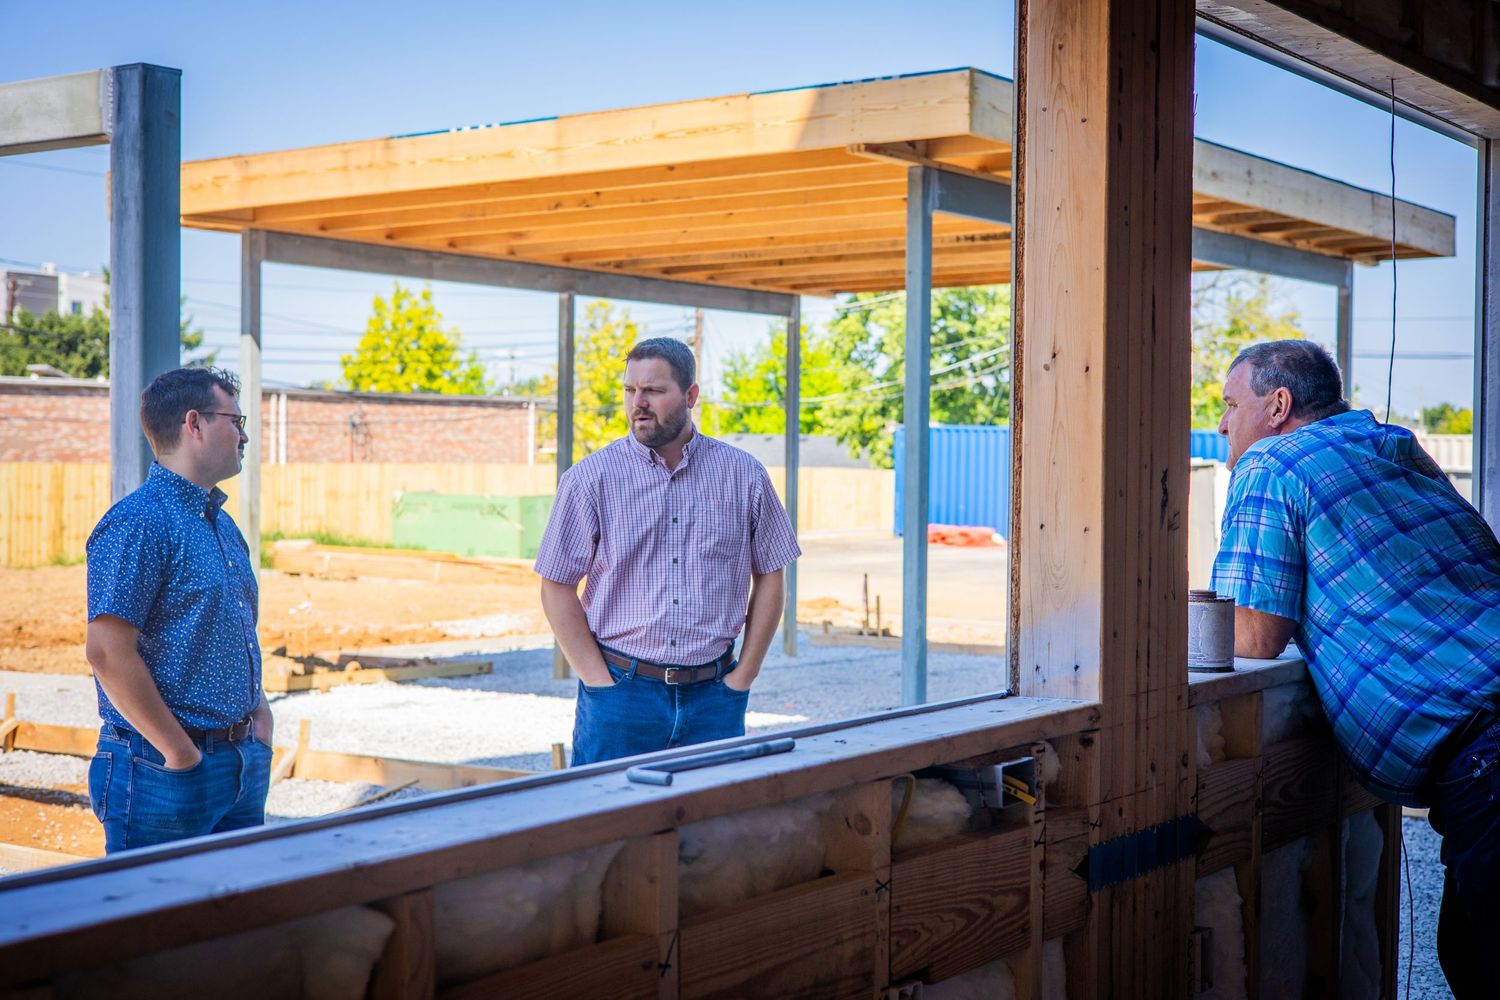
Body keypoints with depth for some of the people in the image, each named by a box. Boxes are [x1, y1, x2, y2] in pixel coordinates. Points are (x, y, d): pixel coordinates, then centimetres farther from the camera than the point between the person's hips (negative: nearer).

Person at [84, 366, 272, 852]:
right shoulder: (139, 522, -14)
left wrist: (260, 712, 9)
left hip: (244, 769, 9)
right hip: (162, 773, -9)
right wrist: (181, 753, -18)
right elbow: (108, 652, -21)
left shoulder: (225, 527, 15)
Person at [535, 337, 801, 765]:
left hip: (713, 698, 2)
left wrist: (742, 677, 2)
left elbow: (770, 578, 9)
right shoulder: (590, 478, -2)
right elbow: (557, 587, -1)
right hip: (621, 693, -1)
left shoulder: (745, 476, 3)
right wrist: (600, 681, -7)